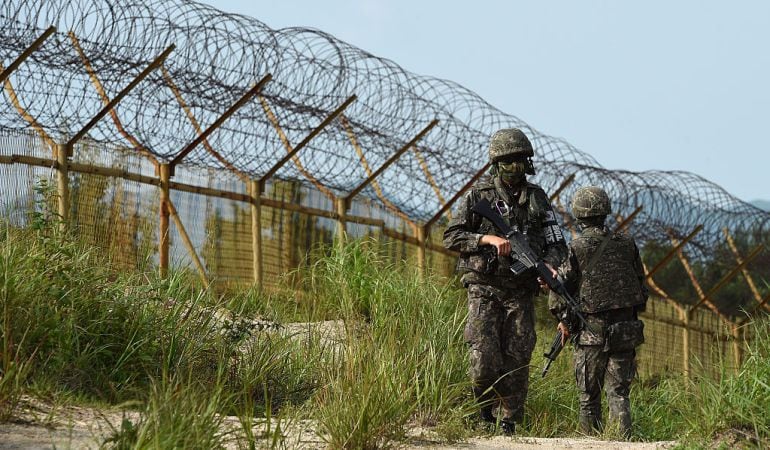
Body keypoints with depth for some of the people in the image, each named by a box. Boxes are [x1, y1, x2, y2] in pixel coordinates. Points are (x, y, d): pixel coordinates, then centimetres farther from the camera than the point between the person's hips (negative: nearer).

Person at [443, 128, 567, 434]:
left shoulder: (537, 198, 10)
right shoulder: (479, 195, 1)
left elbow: (556, 242, 10)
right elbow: (451, 237, 0)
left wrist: (549, 265, -11)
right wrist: (488, 239, -14)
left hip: (521, 292, 2)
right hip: (484, 290, -2)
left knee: (517, 360, -1)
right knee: (485, 356, -13)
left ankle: (509, 423, 9)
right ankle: (486, 403, 15)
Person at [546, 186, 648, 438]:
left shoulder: (576, 249, -9)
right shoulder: (626, 244, 4)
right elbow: (641, 286, 11)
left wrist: (564, 321, 7)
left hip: (592, 332, -3)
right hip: (626, 330, 3)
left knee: (589, 396, 10)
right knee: (618, 393, 6)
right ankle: (625, 440, -11)